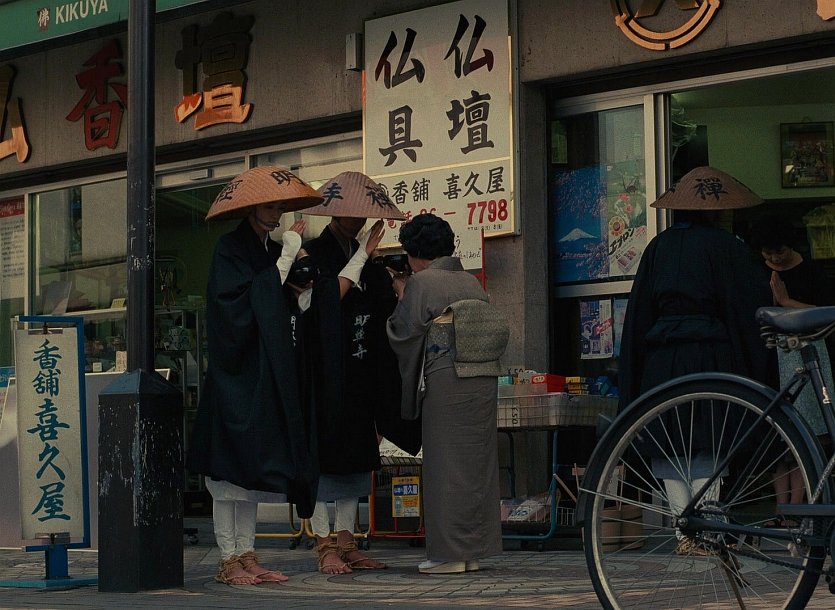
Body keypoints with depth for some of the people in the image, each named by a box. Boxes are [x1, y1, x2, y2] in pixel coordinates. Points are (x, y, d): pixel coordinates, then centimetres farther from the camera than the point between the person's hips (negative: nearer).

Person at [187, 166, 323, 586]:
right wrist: (284, 262, -17)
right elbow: (241, 305, -19)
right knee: (230, 467, -5)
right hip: (236, 373, -8)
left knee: (253, 470, 9)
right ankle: (229, 561, -2)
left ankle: (247, 557, 12)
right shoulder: (230, 249, -7)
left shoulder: (271, 251, 16)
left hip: (267, 373, 8)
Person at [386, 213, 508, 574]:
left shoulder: (421, 282, -7)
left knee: (446, 466, 0)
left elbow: (405, 332, -4)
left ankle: (449, 553, 2)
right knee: (477, 463, 10)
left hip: (445, 382, -6)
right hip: (484, 382, 6)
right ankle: (474, 550, 16)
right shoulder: (472, 282, 12)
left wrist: (401, 296, 14)